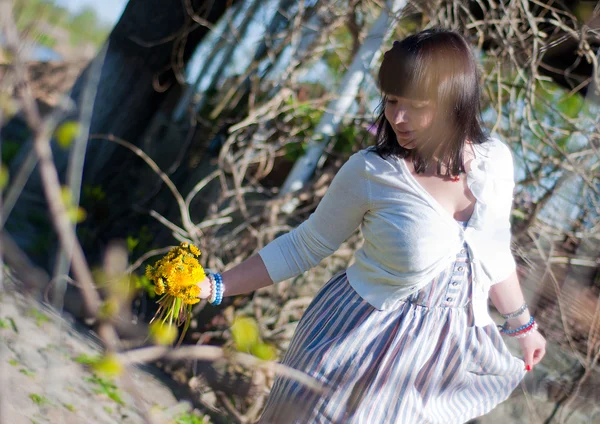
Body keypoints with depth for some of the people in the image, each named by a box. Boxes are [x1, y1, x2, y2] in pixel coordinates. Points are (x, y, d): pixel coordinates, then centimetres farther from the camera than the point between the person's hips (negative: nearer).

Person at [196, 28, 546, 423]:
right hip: (365, 341, -3)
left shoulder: (495, 160, -10)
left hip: (450, 344, 3)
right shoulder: (369, 172, -20)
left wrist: (522, 324, 20)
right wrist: (213, 286, -15)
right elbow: (306, 245, -8)